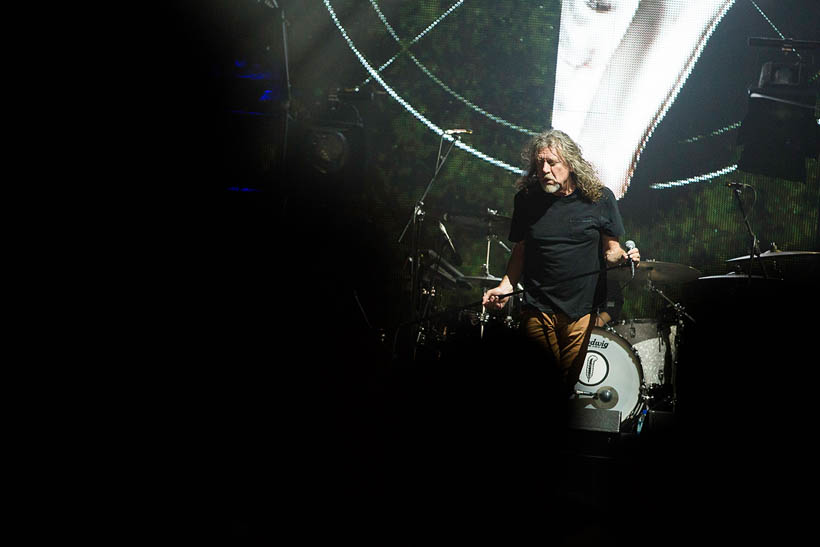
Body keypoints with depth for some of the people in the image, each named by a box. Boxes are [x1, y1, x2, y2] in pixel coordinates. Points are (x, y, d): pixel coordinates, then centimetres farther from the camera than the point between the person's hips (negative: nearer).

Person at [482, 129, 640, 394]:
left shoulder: (599, 198, 0)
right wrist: (506, 286, -1)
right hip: (537, 311, 1)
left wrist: (624, 256, -14)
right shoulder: (526, 199, 4)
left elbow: (610, 250, 8)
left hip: (585, 311, -1)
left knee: (578, 388, -1)